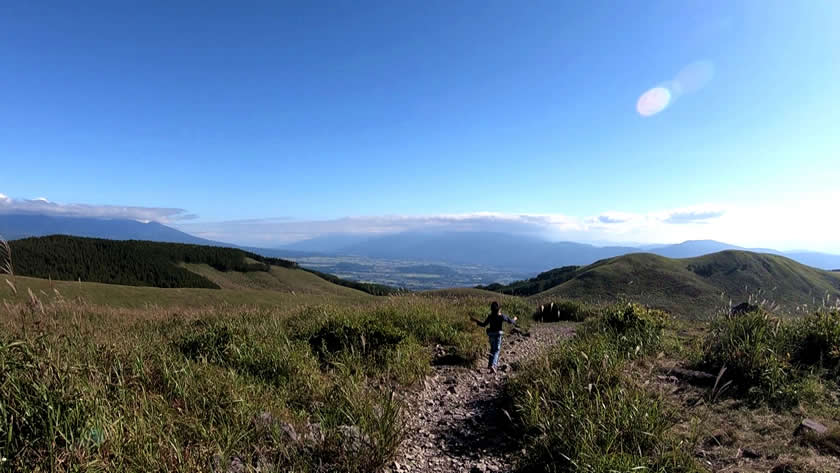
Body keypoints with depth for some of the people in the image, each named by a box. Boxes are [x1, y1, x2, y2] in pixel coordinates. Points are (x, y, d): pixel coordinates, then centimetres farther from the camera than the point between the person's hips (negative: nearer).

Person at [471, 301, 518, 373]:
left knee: (493, 349, 22)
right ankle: (492, 365, -18)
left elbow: (484, 324, -2)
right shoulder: (502, 316, -11)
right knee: (496, 350, -2)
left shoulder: (490, 316, -7)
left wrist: (476, 321, 10)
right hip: (497, 335, -3)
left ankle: (495, 363, 30)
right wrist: (514, 319, 25)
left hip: (491, 334, 3)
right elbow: (510, 321, 2)